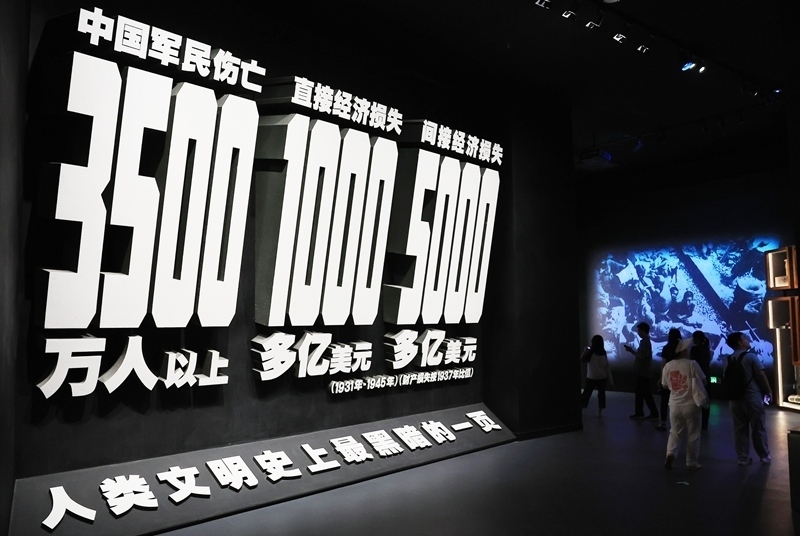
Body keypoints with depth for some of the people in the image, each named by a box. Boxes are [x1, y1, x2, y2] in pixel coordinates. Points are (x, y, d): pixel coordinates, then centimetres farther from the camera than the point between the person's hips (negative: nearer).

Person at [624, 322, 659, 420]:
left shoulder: (646, 342, -17)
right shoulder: (644, 341, 13)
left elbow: (642, 356, -24)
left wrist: (631, 351, -15)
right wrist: (632, 351, 11)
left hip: (644, 373, -10)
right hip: (641, 372, 10)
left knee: (646, 394, -3)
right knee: (639, 393, 12)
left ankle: (654, 413, 5)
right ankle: (639, 412, 18)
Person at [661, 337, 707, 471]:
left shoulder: (667, 366, -2)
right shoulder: (692, 364, -15)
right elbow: (703, 382, -8)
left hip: (674, 405, 3)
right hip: (691, 404, -3)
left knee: (675, 432, 15)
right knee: (693, 434, 12)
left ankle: (670, 454, -7)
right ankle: (692, 463, 20)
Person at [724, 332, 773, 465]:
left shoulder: (728, 360, 5)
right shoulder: (751, 356, -10)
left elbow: (725, 378, 6)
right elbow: (761, 375, -9)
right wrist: (768, 391, 4)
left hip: (735, 398, 4)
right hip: (753, 397, -4)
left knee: (739, 429, 8)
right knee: (758, 428, 10)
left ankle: (743, 458, 12)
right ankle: (764, 456, 22)